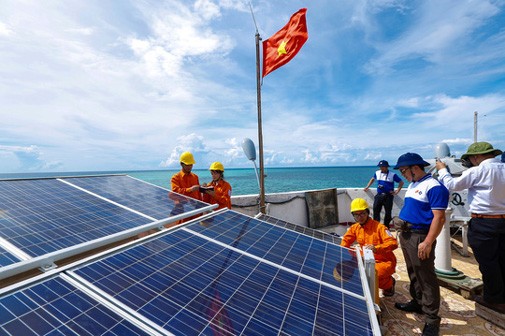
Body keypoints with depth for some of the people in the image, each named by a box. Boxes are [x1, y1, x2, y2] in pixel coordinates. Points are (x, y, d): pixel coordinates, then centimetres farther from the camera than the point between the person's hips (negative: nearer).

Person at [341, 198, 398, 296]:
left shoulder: (379, 227, -20)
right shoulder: (355, 228, -2)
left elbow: (393, 243, -28)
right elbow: (346, 240, 11)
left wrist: (376, 248, -43)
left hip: (385, 261, -6)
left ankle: (389, 283, 6)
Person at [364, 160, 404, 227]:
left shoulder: (392, 175, -4)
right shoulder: (377, 173, 6)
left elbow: (401, 182, 3)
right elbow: (372, 179, 24)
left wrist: (397, 191, -5)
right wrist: (367, 187, 17)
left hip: (388, 196, -3)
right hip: (379, 195, 3)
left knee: (388, 212, 6)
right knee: (376, 210, -2)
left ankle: (386, 226, 21)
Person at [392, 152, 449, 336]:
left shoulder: (434, 187, -16)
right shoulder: (412, 185, 12)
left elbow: (439, 218, -21)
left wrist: (428, 243, -23)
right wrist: (401, 220, 10)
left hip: (420, 237, -9)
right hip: (406, 235, 9)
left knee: (426, 278, 2)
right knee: (413, 273, 22)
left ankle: (432, 319, 16)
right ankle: (417, 302, 39)